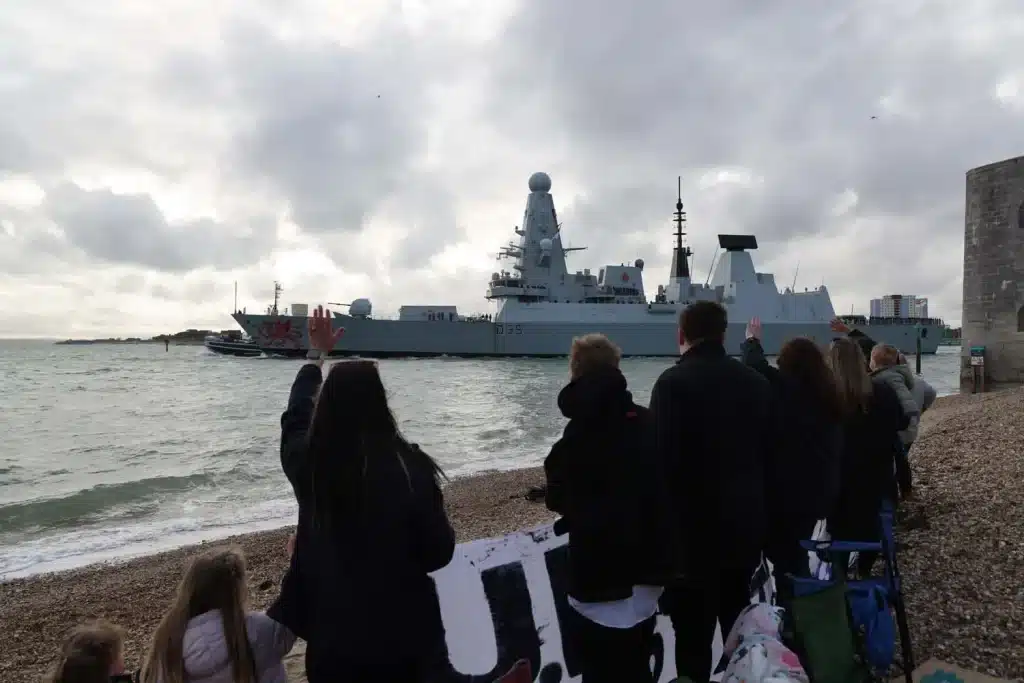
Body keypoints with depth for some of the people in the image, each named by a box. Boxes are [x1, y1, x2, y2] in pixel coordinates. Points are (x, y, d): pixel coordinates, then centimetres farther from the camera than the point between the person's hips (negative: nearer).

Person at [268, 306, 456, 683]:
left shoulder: (308, 462, -11)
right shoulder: (410, 466, -21)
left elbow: (296, 416, 12)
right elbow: (439, 552, -11)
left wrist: (315, 356, 25)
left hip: (331, 634, 2)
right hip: (403, 633, -2)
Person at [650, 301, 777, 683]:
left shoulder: (672, 382, -15)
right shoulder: (757, 381, 6)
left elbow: (664, 458, -20)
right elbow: (771, 450, 10)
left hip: (694, 526, -6)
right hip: (747, 524, 7)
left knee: (694, 634, 3)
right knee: (740, 626, 22)